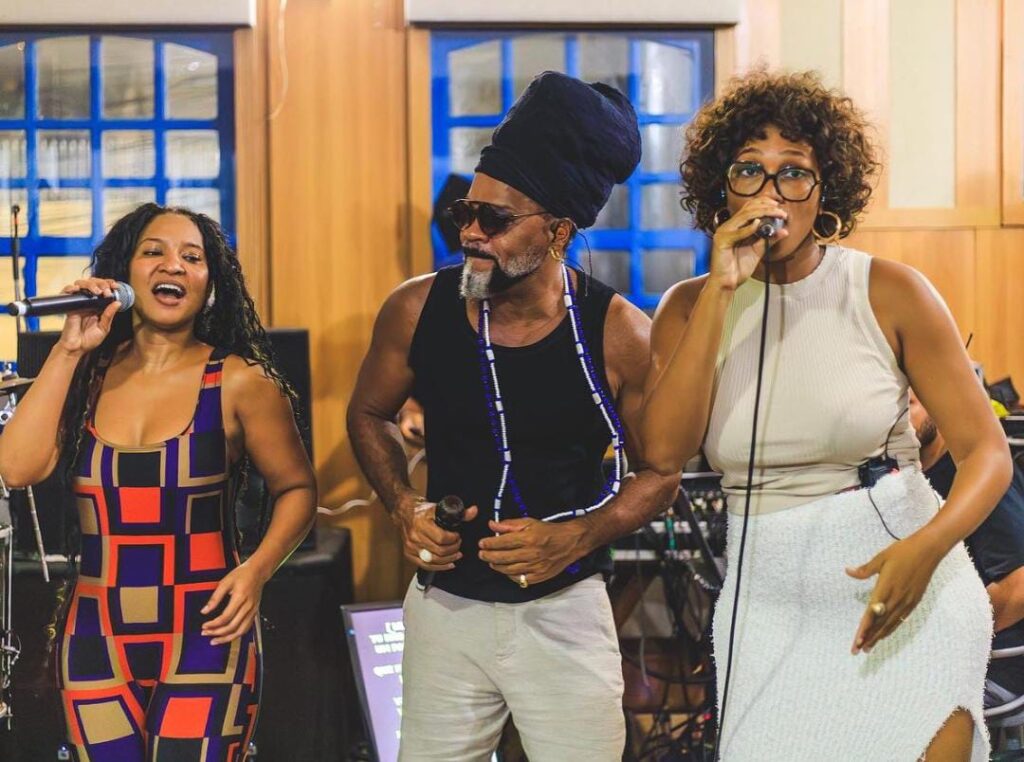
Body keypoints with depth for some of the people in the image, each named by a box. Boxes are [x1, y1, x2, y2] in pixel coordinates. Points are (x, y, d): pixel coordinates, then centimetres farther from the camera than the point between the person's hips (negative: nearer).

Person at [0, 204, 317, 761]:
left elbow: (296, 489, 5)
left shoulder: (239, 382, -3)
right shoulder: (87, 374, 5)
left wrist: (257, 569, -12)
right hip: (96, 646, 3)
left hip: (205, 639, -3)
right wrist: (67, 352, -7)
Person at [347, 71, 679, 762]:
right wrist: (405, 509, -5)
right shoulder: (418, 310, -6)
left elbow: (658, 472, -2)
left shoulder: (618, 334, -12)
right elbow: (369, 414, 12)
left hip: (564, 609, -2)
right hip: (444, 604, 2)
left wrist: (575, 537, -18)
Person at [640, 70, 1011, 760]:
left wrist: (927, 548, -27)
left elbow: (988, 452, -7)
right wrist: (721, 290, -16)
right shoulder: (691, 307, 2)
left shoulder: (887, 292, -6)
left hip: (901, 594, -2)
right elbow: (664, 451, -14)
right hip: (766, 604, 2)